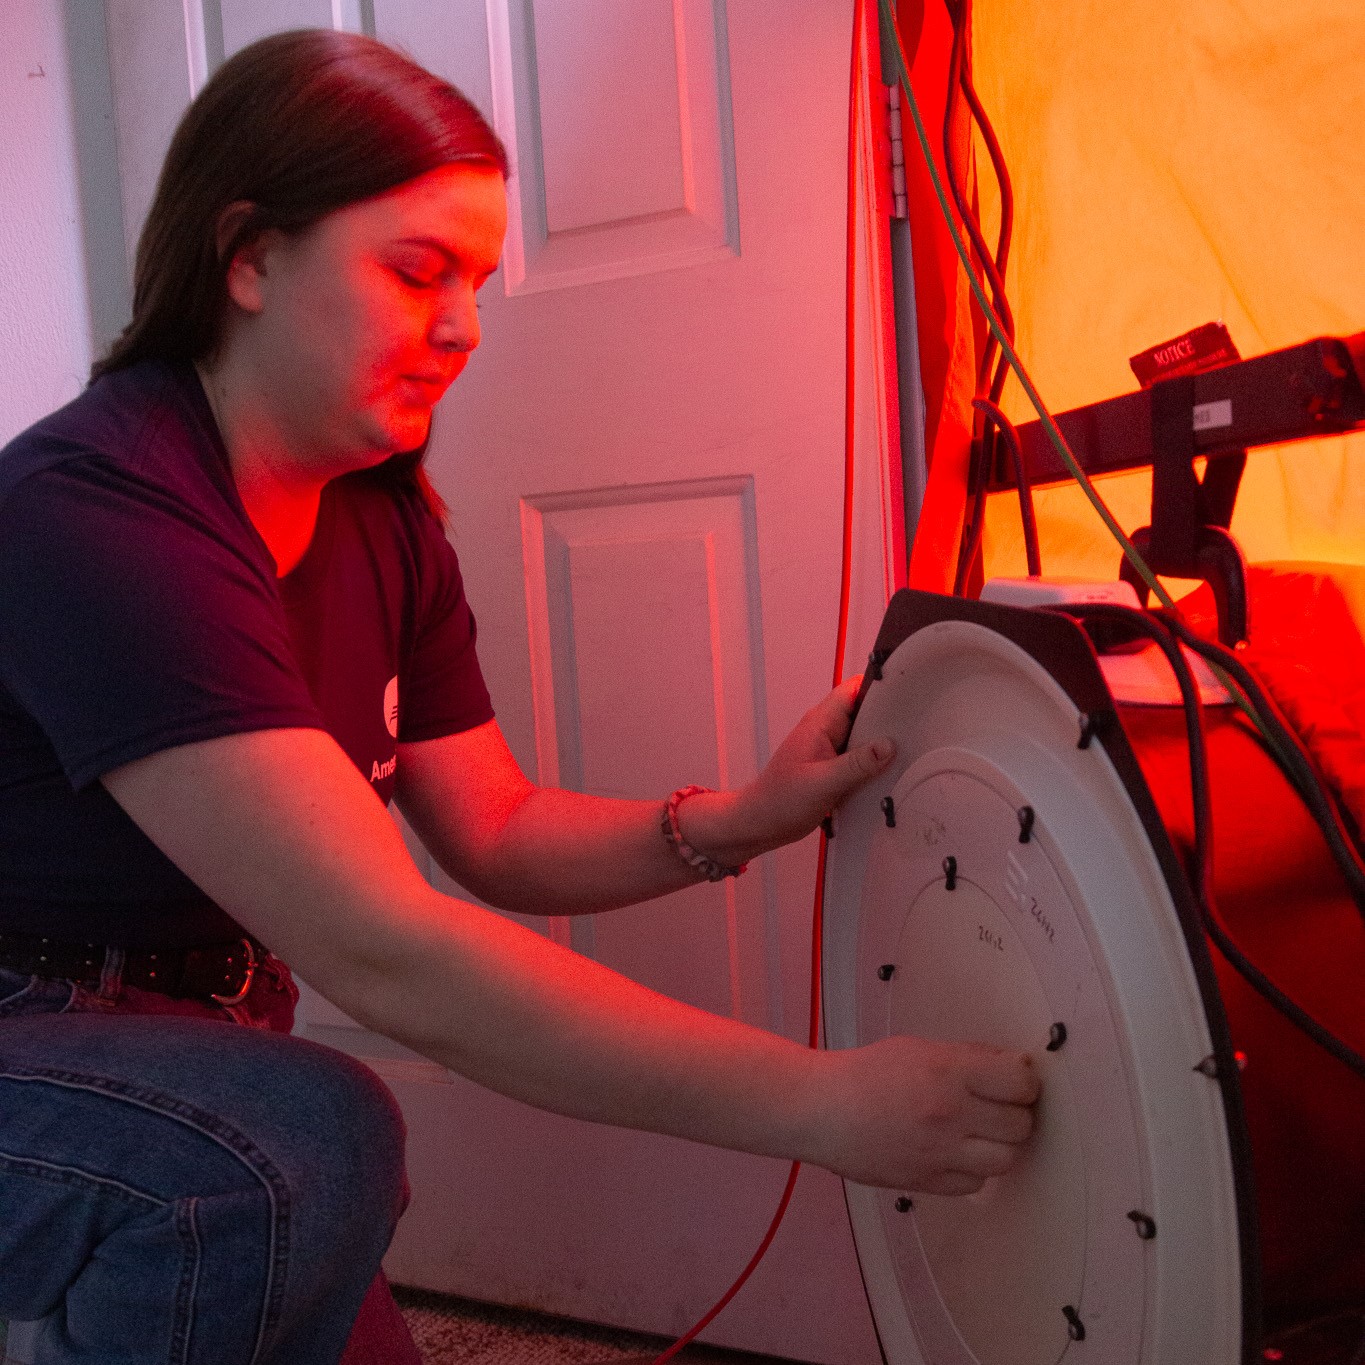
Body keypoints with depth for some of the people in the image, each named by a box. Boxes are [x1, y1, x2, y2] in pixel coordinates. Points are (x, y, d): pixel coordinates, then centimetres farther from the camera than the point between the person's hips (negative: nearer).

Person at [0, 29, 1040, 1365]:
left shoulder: (385, 523, 0)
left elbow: (495, 832, 5)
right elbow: (384, 951, -35)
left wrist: (739, 823, -14)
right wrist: (817, 1104, -35)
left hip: (181, 1036, 8)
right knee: (302, 1144, -33)